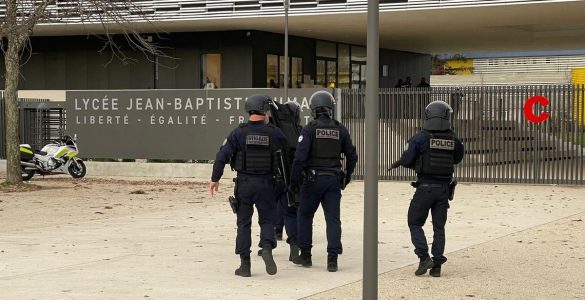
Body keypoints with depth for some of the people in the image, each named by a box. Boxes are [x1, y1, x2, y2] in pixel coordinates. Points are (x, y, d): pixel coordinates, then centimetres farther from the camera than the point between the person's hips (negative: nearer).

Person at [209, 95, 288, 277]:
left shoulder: (239, 132, -5)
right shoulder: (273, 133, -3)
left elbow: (222, 155, -9)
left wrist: (215, 178, -2)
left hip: (244, 183, 0)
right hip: (265, 183, 0)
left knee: (244, 222, 9)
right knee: (267, 219, 11)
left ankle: (245, 264, 8)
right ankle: (267, 247, -18)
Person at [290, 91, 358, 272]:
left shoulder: (310, 129, -8)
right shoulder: (340, 130, 5)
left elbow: (300, 157, -14)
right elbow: (352, 156, 11)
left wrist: (294, 180, -7)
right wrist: (347, 176, 24)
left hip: (313, 179, -3)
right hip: (334, 180, 3)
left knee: (305, 216, 13)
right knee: (333, 218, 2)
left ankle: (305, 255, 17)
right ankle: (332, 259, -6)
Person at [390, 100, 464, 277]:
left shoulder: (420, 138, -11)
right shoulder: (453, 140, 1)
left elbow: (407, 160, -8)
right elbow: (457, 158, 17)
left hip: (425, 188, -4)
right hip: (444, 188, 4)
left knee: (415, 223, 9)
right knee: (439, 227, 10)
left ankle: (424, 258, -5)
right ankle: (437, 266, 7)